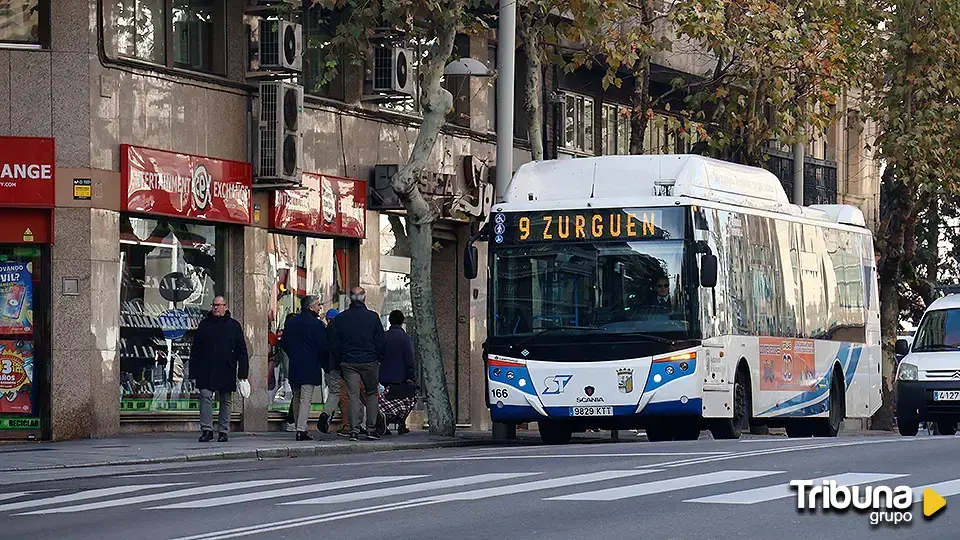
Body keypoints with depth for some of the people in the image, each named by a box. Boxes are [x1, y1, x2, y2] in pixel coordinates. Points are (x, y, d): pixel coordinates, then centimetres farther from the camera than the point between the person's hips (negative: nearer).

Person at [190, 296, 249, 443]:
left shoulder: (234, 325, 5)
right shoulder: (204, 324, 8)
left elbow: (241, 351, 5)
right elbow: (195, 350, 9)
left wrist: (243, 372, -2)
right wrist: (194, 370, 2)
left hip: (226, 371, 0)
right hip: (206, 371, 0)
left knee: (225, 401, 7)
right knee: (206, 396, -11)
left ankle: (224, 431, 14)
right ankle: (206, 430, -10)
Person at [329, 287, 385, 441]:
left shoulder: (340, 318, 1)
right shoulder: (373, 317, -4)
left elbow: (334, 344, 4)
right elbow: (381, 341, -1)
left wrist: (339, 362, 12)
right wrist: (380, 359, 11)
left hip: (348, 363, 1)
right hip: (369, 362, -1)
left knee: (352, 395, 2)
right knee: (371, 394, 10)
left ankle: (354, 430, -6)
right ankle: (371, 429, 4)